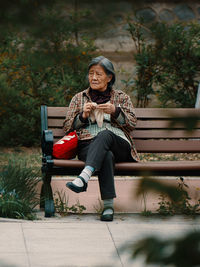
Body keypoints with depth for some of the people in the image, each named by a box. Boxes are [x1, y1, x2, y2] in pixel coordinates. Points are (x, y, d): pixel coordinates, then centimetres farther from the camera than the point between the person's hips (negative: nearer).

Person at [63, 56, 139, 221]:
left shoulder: (122, 98, 23)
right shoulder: (79, 98, 25)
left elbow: (132, 124, 12)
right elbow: (67, 127, 18)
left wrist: (115, 111, -5)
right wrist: (83, 115, 0)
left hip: (119, 145, 0)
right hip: (88, 144, 0)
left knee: (105, 134, -39)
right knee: (107, 156, -39)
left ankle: (84, 177, -56)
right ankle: (108, 205, -46)